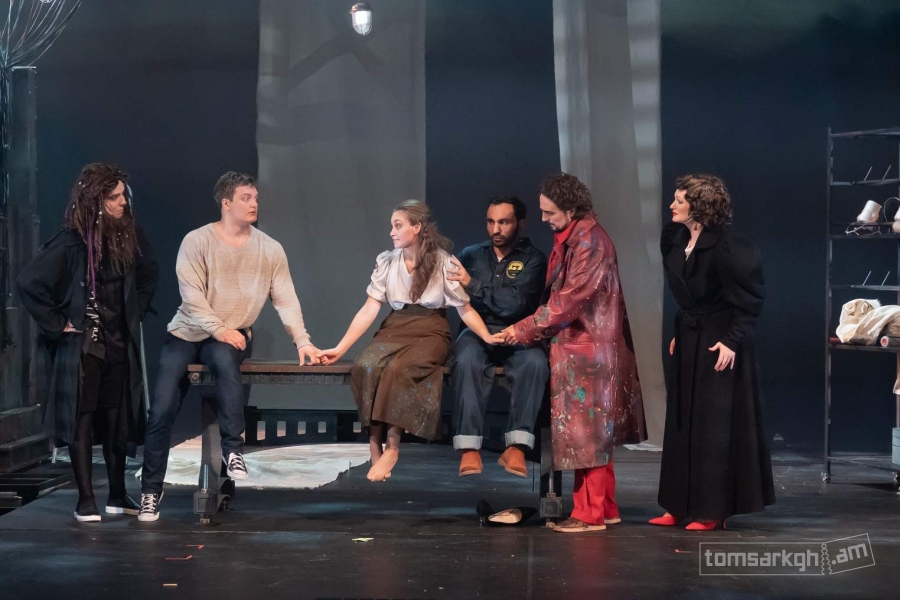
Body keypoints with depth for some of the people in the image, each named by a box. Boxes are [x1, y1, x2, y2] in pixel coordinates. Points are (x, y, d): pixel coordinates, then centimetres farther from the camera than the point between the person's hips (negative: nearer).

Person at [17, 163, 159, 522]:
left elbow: (149, 275, 20)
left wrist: (136, 312, 12)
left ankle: (118, 496, 18)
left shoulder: (129, 237, 1)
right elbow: (28, 282, -19)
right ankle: (86, 501, 3)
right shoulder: (71, 243, -15)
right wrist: (56, 323, -15)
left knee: (118, 419, 9)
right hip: (80, 344, -5)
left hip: (119, 343, 5)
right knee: (82, 419, -1)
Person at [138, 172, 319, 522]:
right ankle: (151, 490, 7)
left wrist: (302, 340, -17)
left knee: (225, 360, -37)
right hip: (187, 334, 0)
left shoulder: (270, 250, -1)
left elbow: (286, 300, -5)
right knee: (162, 411, -9)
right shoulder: (197, 242, -8)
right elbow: (192, 296, -15)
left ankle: (233, 450, -28)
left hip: (233, 336, 0)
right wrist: (218, 329, -26)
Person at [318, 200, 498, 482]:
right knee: (365, 367, -31)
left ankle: (391, 447, -25)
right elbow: (369, 311, 3)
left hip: (430, 332, -3)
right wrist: (340, 348, -5)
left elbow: (465, 309, 0)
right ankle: (376, 446, -26)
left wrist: (487, 337, -17)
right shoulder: (386, 261, 6)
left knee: (398, 369, -35)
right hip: (395, 330, 3)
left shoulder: (443, 262, -2)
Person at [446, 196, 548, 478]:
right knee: (467, 359, -34)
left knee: (535, 362, -35)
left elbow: (514, 305, -11)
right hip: (477, 331, 1)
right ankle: (469, 447, -36)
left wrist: (472, 285, -16)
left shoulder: (533, 259, 3)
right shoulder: (472, 255, 14)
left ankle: (516, 446, -33)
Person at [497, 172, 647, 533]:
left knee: (586, 431, -4)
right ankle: (605, 508, 19)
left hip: (587, 349, -9)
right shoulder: (569, 238, 12)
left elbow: (571, 299, -20)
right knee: (594, 431, 12)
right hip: (575, 346, 9)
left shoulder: (589, 241, -16)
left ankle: (590, 514, 2)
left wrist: (525, 329, -16)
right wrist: (529, 330, 8)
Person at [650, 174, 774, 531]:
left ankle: (712, 510, 5)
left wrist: (732, 341, -19)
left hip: (719, 343, -8)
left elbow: (750, 299, -17)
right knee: (682, 423, 10)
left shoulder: (726, 246, -19)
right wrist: (678, 333, 14)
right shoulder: (674, 240, 4)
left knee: (715, 426, -3)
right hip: (688, 341, 8)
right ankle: (680, 505, 18)